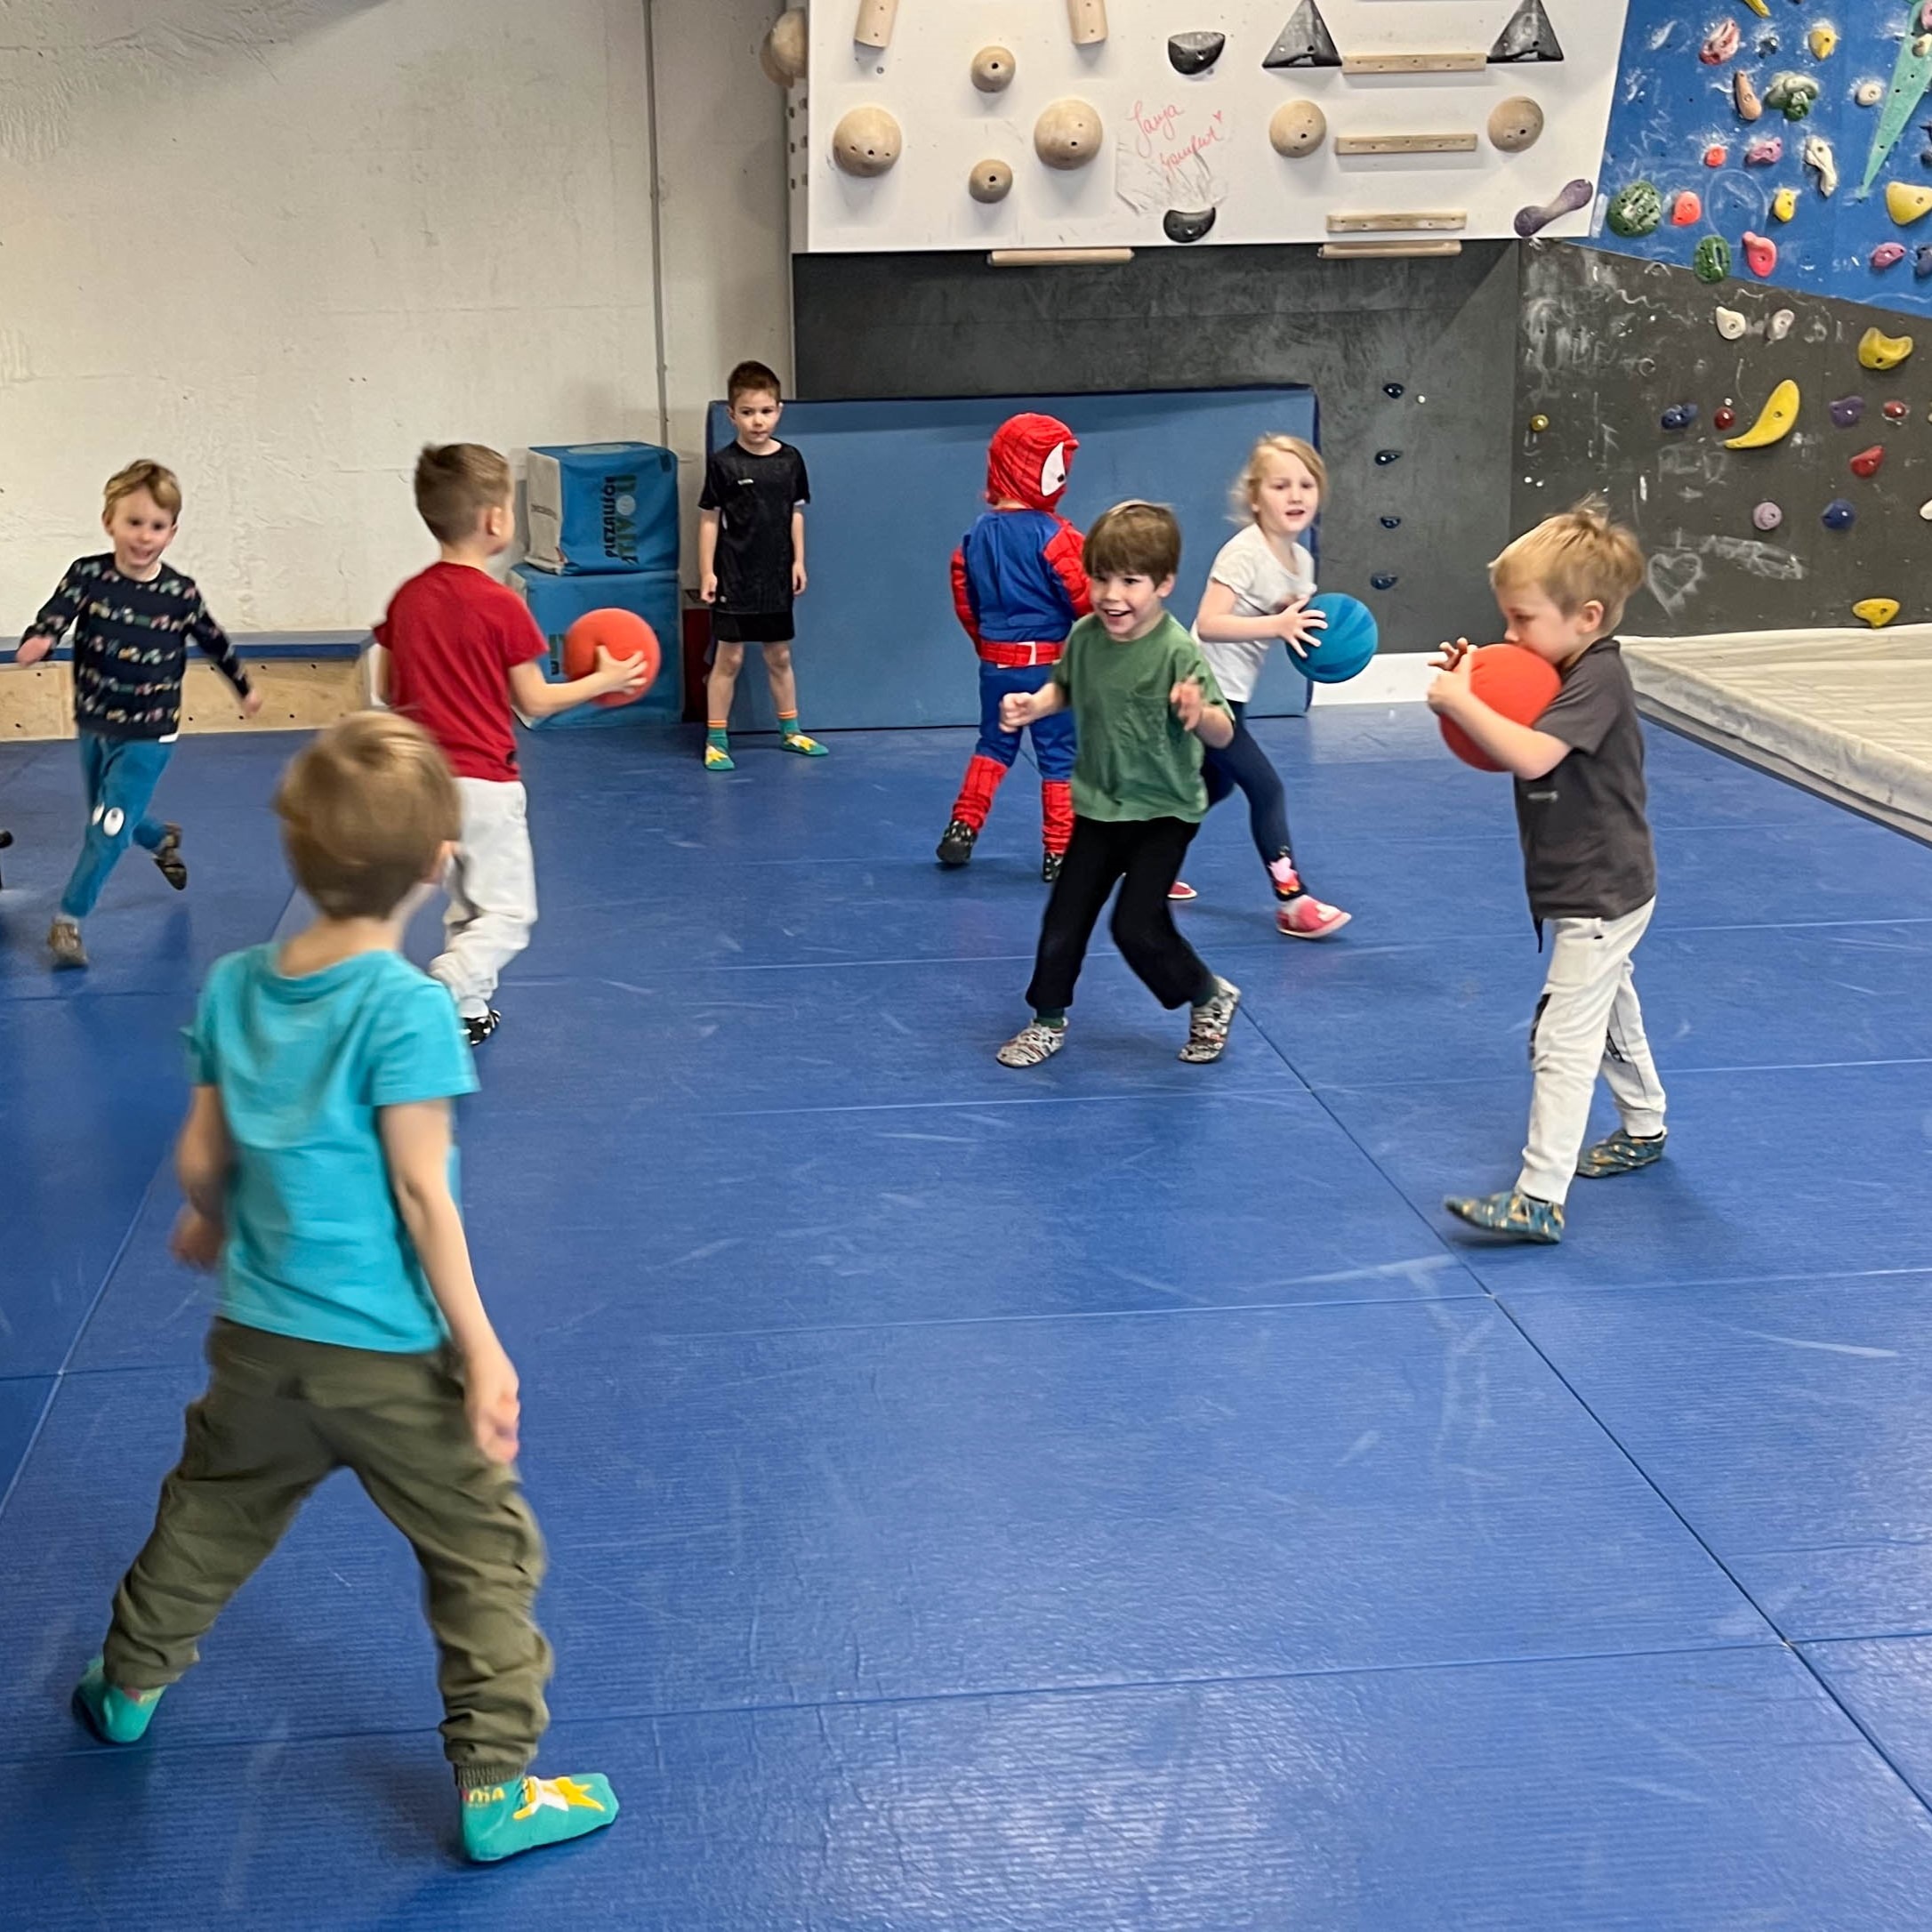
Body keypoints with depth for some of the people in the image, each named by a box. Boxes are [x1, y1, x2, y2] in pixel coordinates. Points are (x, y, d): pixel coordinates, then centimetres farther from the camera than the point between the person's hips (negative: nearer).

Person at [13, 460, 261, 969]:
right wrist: (37, 640, -47)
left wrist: (245, 688, 19)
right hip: (94, 729, 3)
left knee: (108, 828, -10)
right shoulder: (88, 575, -10)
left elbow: (213, 641, 6)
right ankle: (163, 839, 53)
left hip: (149, 736, -2)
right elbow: (56, 613, -24)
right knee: (112, 823, 20)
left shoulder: (180, 592, -10)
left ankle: (68, 921, 3)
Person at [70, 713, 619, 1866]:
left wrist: (209, 1226, 28)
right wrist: (481, 1348, -13)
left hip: (256, 1338, 6)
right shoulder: (406, 1009, -20)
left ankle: (132, 1684, 49)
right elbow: (420, 1194, -19)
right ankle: (498, 1787, 13)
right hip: (389, 1353, -6)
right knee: (485, 1553, 9)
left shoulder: (234, 986, -1)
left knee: (212, 1513, 29)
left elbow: (201, 1157, 6)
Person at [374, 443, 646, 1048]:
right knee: (507, 917, 2)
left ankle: (469, 1009, 26)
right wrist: (603, 680, 6)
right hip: (485, 781, -6)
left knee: (466, 907, 22)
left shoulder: (406, 599, 1)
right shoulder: (502, 607, -15)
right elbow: (535, 703, -8)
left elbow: (389, 689, 9)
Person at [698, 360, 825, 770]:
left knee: (779, 656, 14)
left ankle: (790, 730, 28)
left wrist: (798, 560, 6)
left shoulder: (790, 460, 2)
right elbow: (709, 519, -5)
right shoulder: (723, 463, -9)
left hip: (776, 577, 4)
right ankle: (716, 739, 6)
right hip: (734, 578, -4)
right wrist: (706, 572, -9)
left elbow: (795, 513, 10)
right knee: (729, 658, -1)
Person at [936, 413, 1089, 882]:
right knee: (1059, 756, 3)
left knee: (994, 744, 22)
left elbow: (964, 594, 11)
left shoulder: (980, 532, 3)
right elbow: (1084, 597, -15)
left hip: (994, 661, 6)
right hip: (1046, 662, -6)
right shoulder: (1052, 534, -16)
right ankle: (1059, 852, 6)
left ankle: (963, 827, 18)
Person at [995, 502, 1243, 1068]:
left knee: (1138, 925, -10)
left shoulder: (1178, 651, -24)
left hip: (1163, 812, -5)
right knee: (1064, 916, 9)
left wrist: (1199, 713, -48)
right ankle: (1048, 1021, 28)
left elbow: (1223, 733, -26)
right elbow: (1065, 688, 12)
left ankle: (1211, 998, 16)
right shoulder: (1084, 636, -8)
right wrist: (1032, 705, -8)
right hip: (1099, 806, 5)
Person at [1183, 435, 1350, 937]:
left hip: (1229, 694, 10)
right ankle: (1292, 901, -6)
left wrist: (1318, 636, -6)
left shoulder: (1301, 560, 5)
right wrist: (1277, 624, -35)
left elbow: (1300, 623, 15)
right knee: (1266, 787, -11)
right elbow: (1209, 624, -29)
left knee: (1216, 786, 22)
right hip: (1205, 692, -10)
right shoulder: (1244, 553, -20)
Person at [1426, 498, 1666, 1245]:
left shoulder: (1599, 681, -23)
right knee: (1612, 1015, 27)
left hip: (1601, 898, -10)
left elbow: (1530, 758, -36)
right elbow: (1514, 745, 10)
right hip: (1596, 893, 10)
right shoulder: (1567, 672, 5)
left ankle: (1540, 1201, -12)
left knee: (1562, 1042, -12)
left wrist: (1460, 704, -32)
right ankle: (1644, 1128, 48)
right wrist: (1468, 691, -6)